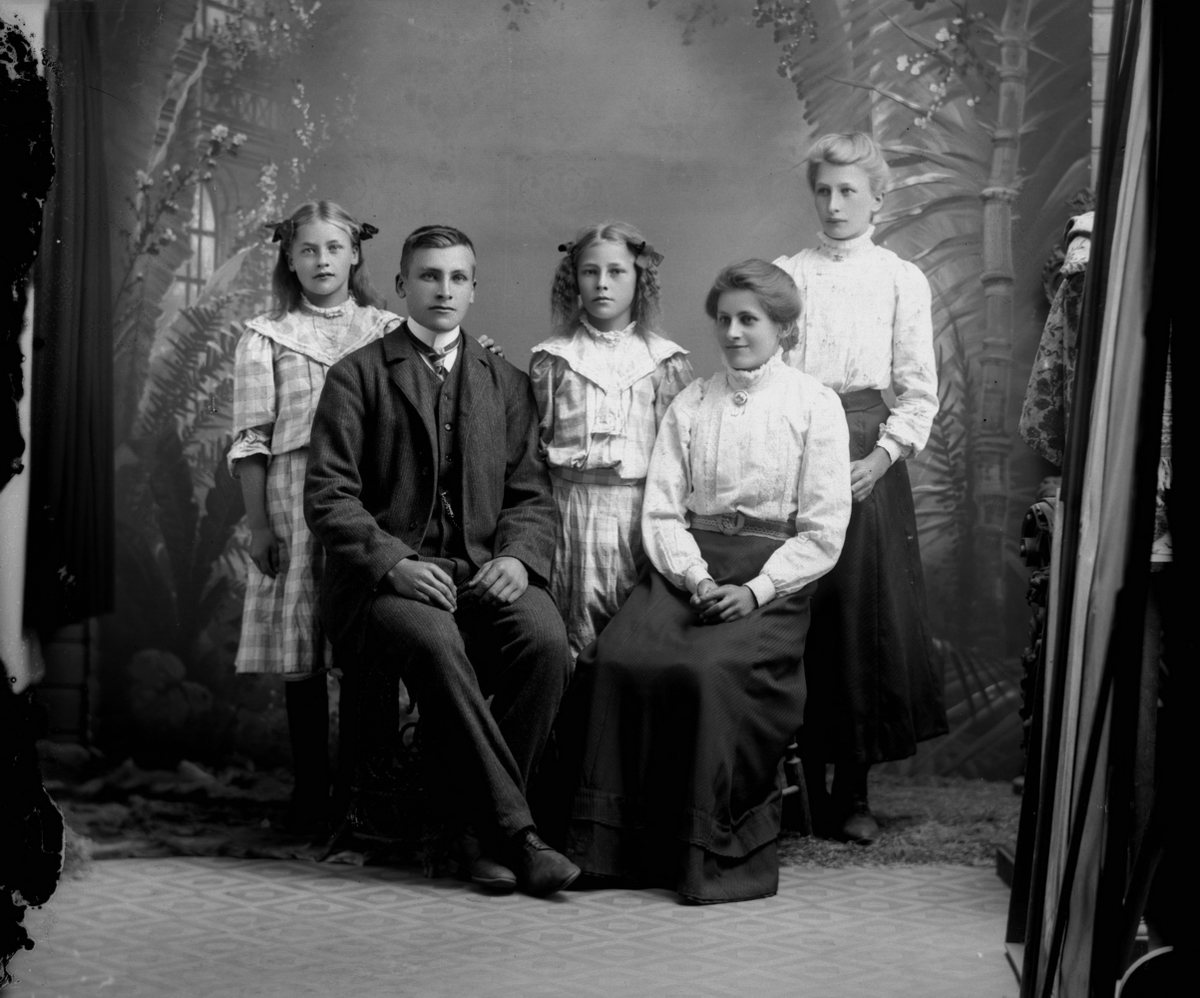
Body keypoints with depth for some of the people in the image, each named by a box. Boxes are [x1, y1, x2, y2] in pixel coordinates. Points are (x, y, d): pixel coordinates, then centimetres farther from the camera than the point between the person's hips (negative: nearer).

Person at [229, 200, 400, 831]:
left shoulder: (388, 332, 10)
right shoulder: (266, 338, 9)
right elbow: (251, 441, 5)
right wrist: (258, 525, -3)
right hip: (295, 500, 0)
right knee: (302, 649, 3)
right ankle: (311, 791, 12)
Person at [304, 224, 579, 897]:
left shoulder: (507, 384, 19)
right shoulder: (357, 376, 7)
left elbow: (532, 494, 14)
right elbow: (329, 495, -1)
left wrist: (519, 558, -8)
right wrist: (394, 562, -17)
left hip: (485, 569, 3)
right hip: (385, 574, -3)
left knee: (546, 637, -29)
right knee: (433, 642, -36)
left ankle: (484, 831, -16)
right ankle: (514, 830, -30)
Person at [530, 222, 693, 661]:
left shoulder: (665, 360, 5)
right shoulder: (552, 359, 6)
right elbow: (534, 440, 12)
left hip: (641, 505, 0)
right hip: (572, 505, 0)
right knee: (576, 630, 3)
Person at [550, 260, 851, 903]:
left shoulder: (814, 406, 4)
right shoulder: (688, 405, 14)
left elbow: (823, 530, -2)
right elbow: (661, 510, 7)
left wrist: (754, 591, -15)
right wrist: (696, 579, -11)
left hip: (775, 576, -3)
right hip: (689, 566, 4)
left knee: (710, 669, -32)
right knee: (616, 658, -24)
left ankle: (725, 855, -20)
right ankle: (611, 845, -16)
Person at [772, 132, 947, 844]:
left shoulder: (902, 280, 6)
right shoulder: (786, 273, 11)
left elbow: (919, 392, 2)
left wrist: (883, 455, -12)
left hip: (866, 457, -1)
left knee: (863, 617, -1)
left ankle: (854, 792, 8)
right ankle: (802, 782, 10)